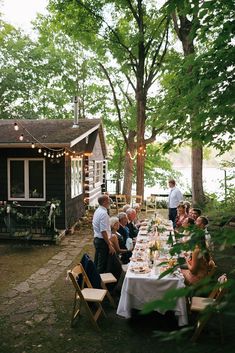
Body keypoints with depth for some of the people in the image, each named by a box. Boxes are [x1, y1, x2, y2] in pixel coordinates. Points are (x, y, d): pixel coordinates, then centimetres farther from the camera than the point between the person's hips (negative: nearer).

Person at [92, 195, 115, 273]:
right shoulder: (103, 213, -21)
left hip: (96, 239, 10)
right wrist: (110, 245, -21)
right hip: (102, 241, -10)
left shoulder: (97, 211, 9)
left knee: (97, 262, 20)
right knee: (102, 264, 0)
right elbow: (103, 231, -25)